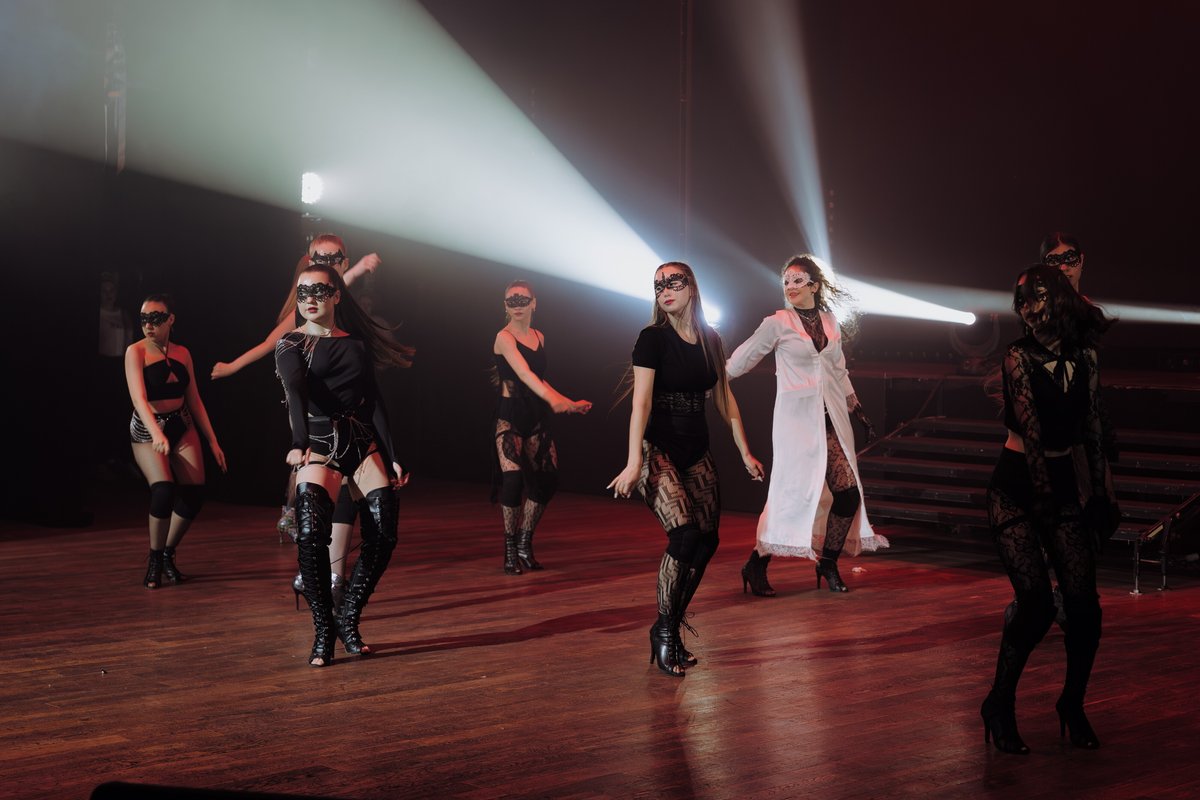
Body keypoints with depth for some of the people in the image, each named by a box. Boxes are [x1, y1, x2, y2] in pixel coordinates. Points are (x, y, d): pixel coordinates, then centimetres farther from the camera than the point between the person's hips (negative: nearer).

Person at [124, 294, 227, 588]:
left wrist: (213, 441, 9)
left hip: (182, 426, 5)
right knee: (163, 490, -24)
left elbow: (195, 401, 12)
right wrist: (156, 433, -37)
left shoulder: (182, 353, 7)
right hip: (147, 431, -5)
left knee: (194, 493, -8)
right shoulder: (135, 352, -8)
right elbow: (139, 398, -22)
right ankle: (154, 560, -5)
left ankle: (168, 555, 13)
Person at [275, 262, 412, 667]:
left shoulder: (357, 344, 12)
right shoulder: (291, 344, 0)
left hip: (363, 442, 4)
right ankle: (323, 632, -8)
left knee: (384, 534, -9)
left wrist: (393, 458, 6)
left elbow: (374, 402, 12)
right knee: (311, 535, -21)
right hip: (319, 446, -4)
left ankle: (349, 619, 8)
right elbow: (295, 392, -19)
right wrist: (300, 443, -36)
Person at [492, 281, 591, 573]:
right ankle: (510, 551, -2)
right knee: (513, 480, -15)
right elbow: (524, 374, -25)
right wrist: (554, 399, -38)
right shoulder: (504, 338, -10)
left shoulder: (539, 337, 13)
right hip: (510, 417, -7)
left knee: (547, 481, 2)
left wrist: (570, 403, 18)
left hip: (537, 417, 7)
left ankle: (525, 545, 15)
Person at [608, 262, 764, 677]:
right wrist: (634, 462, -21)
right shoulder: (653, 337, -7)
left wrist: (745, 454, 17)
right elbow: (641, 402, -14)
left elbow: (725, 398, 17)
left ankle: (670, 627, 13)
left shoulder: (710, 340, 9)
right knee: (684, 533, -21)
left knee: (707, 540, -1)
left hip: (696, 451, 6)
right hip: (658, 448, -6)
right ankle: (664, 632, -8)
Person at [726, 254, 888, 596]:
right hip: (797, 417, -5)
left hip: (831, 417, 5)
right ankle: (756, 566, 1)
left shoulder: (830, 321, 11)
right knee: (793, 488, -11)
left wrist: (859, 411, 23)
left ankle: (828, 563, 14)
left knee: (848, 492, -2)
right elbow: (740, 360, 2)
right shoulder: (778, 324, -4)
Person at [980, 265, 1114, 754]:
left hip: (1066, 484, 4)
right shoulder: (1018, 357, -11)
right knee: (1036, 600, -17)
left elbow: (1090, 431, 14)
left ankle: (1073, 706, 14)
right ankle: (1000, 707, 1)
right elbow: (1031, 433, -17)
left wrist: (1097, 493, 15)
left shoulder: (1084, 359, 5)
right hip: (1018, 488, -4)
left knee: (1083, 600, -7)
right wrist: (1046, 498, -21)